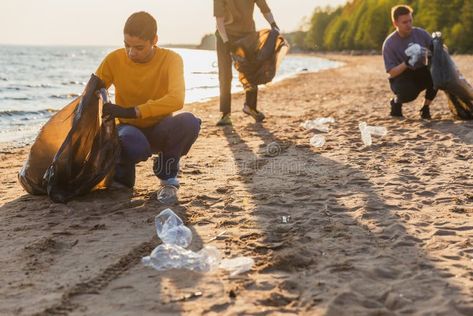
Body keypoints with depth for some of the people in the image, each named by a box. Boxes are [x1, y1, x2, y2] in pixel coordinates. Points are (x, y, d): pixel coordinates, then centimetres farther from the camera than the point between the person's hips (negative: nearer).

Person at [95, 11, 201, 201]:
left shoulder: (170, 59, -15)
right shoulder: (114, 60, -10)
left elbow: (176, 100, -33)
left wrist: (131, 111, -39)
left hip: (159, 130, 1)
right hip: (129, 129, -1)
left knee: (189, 122, -33)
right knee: (134, 145, -39)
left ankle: (166, 171, -4)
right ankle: (122, 174, 0)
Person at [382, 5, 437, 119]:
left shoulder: (420, 33, -6)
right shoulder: (389, 44, -15)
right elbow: (392, 72, -18)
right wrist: (407, 63, -34)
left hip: (420, 74, 4)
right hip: (401, 78, -4)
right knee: (409, 92, -37)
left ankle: (425, 108, -6)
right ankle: (396, 101, 2)